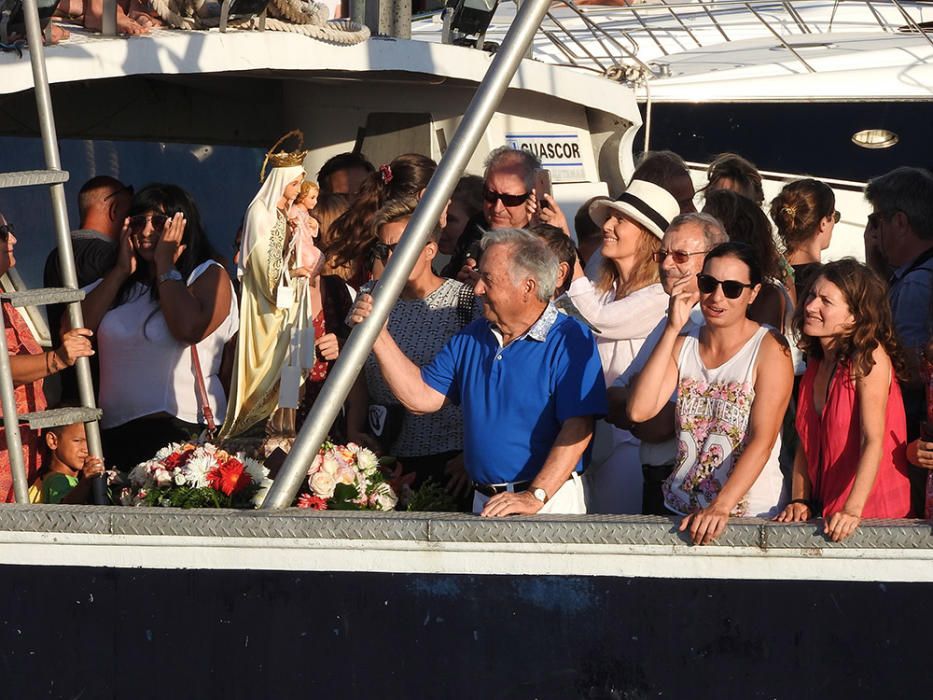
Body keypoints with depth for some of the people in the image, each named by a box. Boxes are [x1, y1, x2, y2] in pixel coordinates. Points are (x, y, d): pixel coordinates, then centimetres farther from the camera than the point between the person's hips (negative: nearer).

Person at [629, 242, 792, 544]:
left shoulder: (770, 348, -3)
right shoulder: (683, 346, 11)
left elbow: (762, 441, -12)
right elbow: (639, 411, -6)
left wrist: (721, 507, -23)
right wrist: (672, 329, -7)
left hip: (751, 513, -4)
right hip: (680, 510, 4)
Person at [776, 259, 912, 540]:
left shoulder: (870, 358, -9)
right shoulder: (816, 361, 12)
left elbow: (874, 442, -17)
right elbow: (805, 441, 11)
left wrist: (852, 511, -26)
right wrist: (800, 501, -2)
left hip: (873, 512, -6)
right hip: (825, 512, 6)